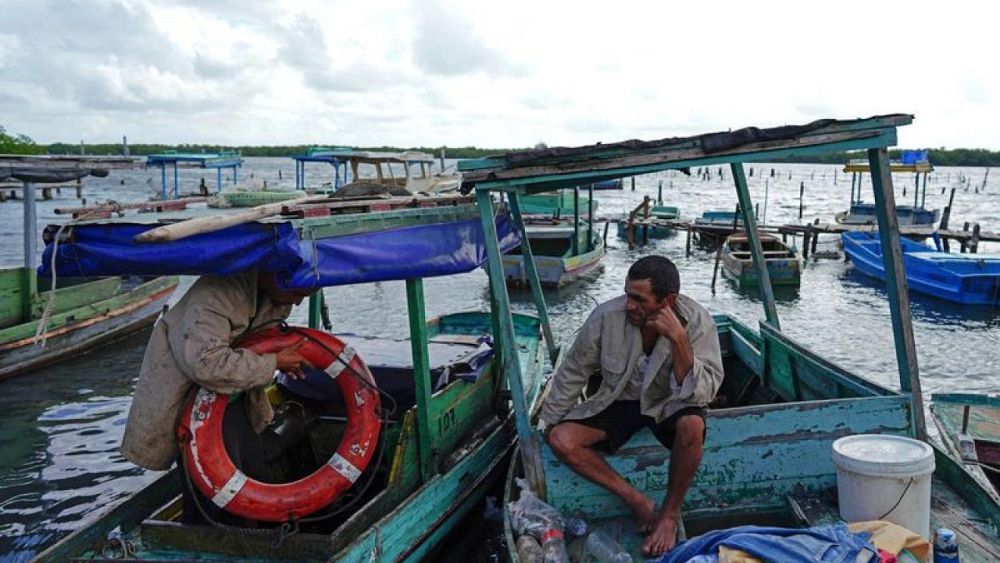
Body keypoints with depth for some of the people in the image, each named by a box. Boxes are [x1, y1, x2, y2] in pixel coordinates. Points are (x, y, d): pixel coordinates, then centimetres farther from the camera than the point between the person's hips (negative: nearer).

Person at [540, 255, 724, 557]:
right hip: (619, 400, 2)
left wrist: (678, 339, -40)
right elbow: (573, 372, -6)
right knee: (562, 439, -20)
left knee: (691, 425, -37)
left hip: (668, 404, -2)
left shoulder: (697, 322, -23)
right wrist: (549, 426, 0)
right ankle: (637, 501, -9)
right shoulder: (607, 316, -21)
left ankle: (670, 513, -12)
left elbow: (701, 394, -31)